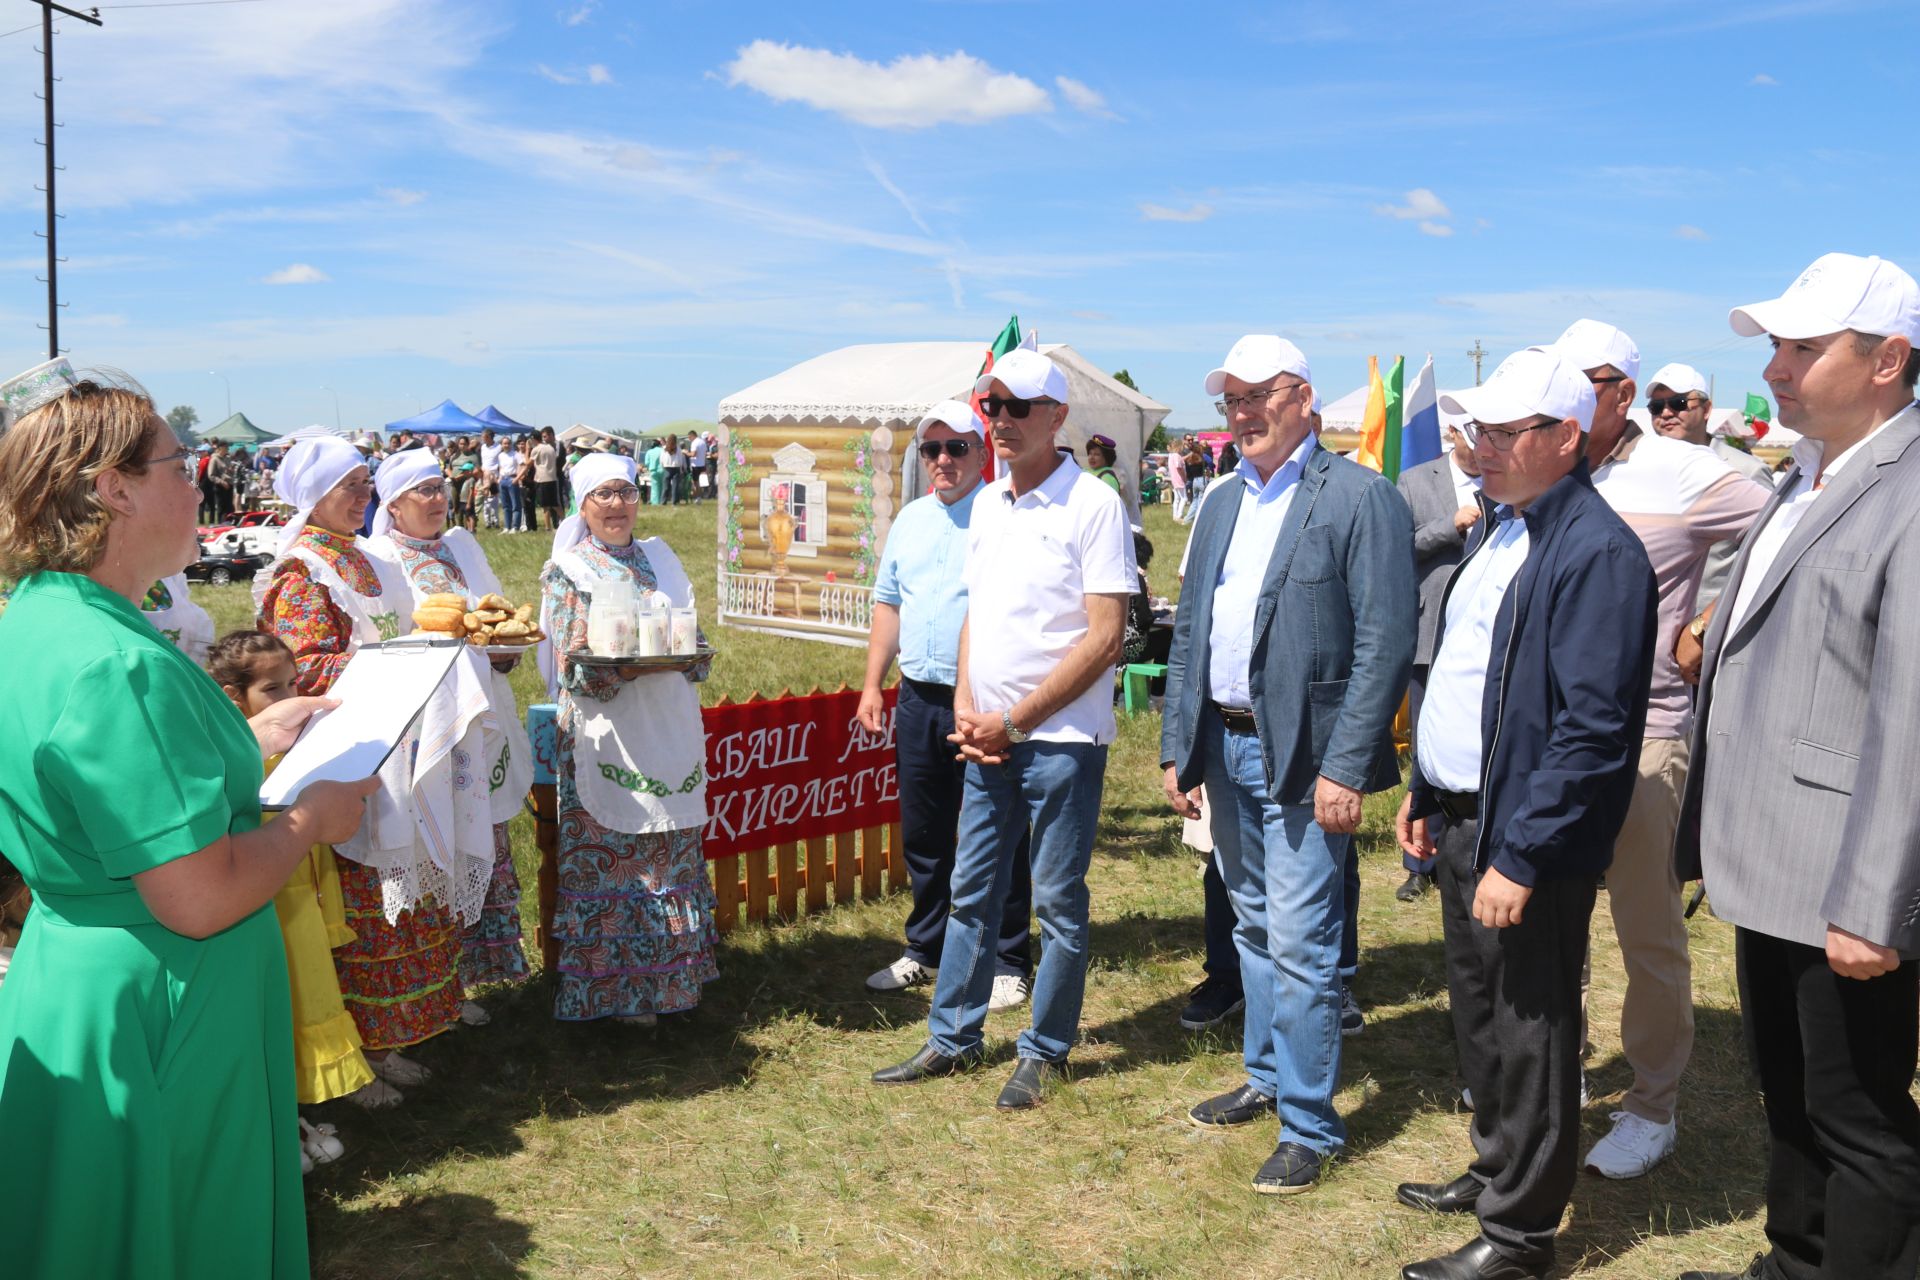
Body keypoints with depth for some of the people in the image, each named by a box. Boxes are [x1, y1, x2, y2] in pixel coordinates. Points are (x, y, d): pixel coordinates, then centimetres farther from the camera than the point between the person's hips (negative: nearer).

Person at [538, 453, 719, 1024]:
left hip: (670, 734, 5)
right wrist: (632, 664, -24)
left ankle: (671, 971, 24)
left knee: (671, 855, 11)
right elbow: (572, 670, -10)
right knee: (611, 858, -1)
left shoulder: (660, 559, 13)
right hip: (607, 738, -5)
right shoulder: (567, 572, -2)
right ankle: (616, 989, 11)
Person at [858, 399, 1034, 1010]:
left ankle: (1008, 964, 15)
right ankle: (926, 950, 31)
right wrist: (873, 683, 15)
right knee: (922, 836, 15)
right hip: (918, 701, 6)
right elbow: (889, 605, 20)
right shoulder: (910, 520, 14)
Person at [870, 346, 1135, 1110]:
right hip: (986, 735, 7)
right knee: (971, 892, 14)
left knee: (1058, 902, 6)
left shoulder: (1092, 505, -12)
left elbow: (1104, 639, -15)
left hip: (1061, 738, -7)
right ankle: (951, 1039, 27)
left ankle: (1045, 1053, 20)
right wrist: (966, 709, 2)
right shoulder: (987, 505, 11)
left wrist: (1014, 720, -14)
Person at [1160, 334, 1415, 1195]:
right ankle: (1266, 1079, 35)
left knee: (1300, 944, -4)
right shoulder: (1220, 504, 13)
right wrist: (1177, 746, 9)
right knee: (1254, 928, 19)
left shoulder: (1359, 497, -9)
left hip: (1301, 757, -7)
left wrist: (1344, 767, -18)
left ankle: (1309, 1128, 10)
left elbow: (1387, 642, -14)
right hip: (1226, 746, 7)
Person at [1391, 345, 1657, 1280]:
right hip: (1459, 819, 9)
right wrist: (1424, 791, 17)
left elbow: (1594, 729, -24)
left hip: (1524, 837, -9)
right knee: (1477, 1016, 22)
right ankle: (1495, 1172, 41)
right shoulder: (1497, 527, 10)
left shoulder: (1597, 552, -20)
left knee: (1528, 1034, 6)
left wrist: (1521, 857, -23)